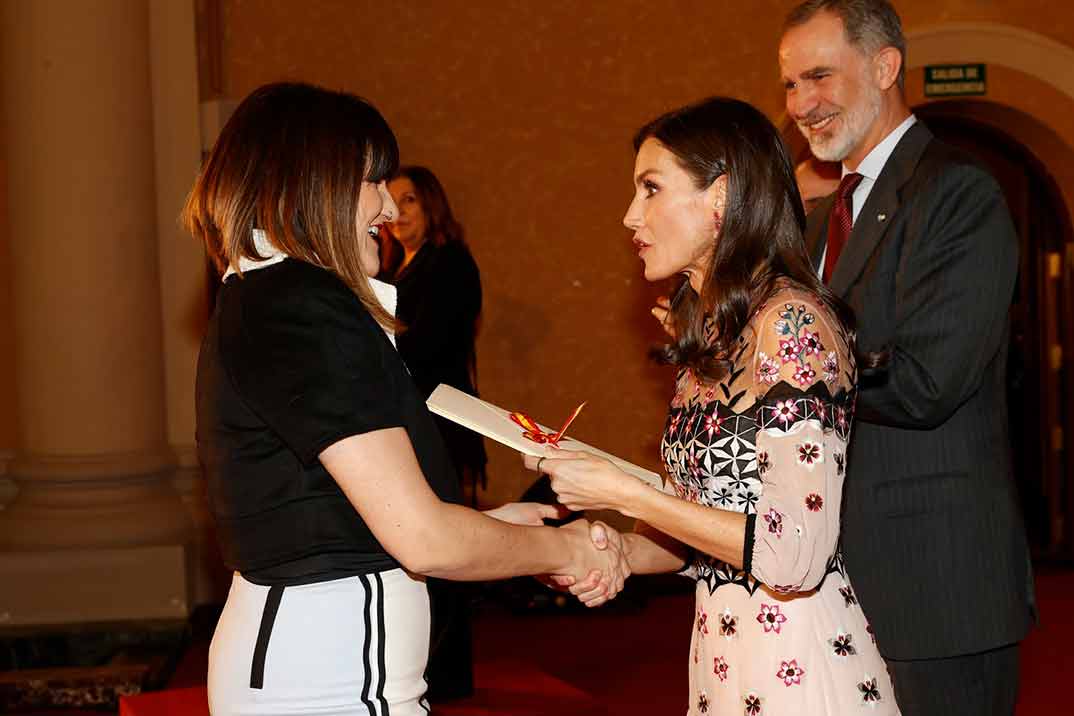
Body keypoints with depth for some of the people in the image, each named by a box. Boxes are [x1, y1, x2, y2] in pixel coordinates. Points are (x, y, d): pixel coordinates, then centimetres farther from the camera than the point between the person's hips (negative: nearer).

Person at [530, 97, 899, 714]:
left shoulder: (792, 323, -17)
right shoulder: (713, 332, 9)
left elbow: (793, 555, -23)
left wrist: (622, 494, -17)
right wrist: (625, 553, -2)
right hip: (723, 659, 8)